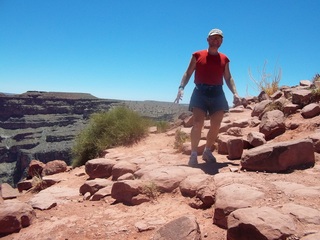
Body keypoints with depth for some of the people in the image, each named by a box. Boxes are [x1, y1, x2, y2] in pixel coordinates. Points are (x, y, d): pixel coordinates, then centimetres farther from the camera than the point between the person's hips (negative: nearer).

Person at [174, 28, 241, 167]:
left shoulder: (224, 59, 15)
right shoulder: (198, 55, 7)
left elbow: (228, 78, 18)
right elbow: (188, 73, 6)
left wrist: (235, 93, 4)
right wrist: (181, 88, -10)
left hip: (217, 93, 3)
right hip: (200, 92, -3)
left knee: (215, 126, 2)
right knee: (198, 123, -15)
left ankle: (207, 152, 21)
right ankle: (193, 154, -3)